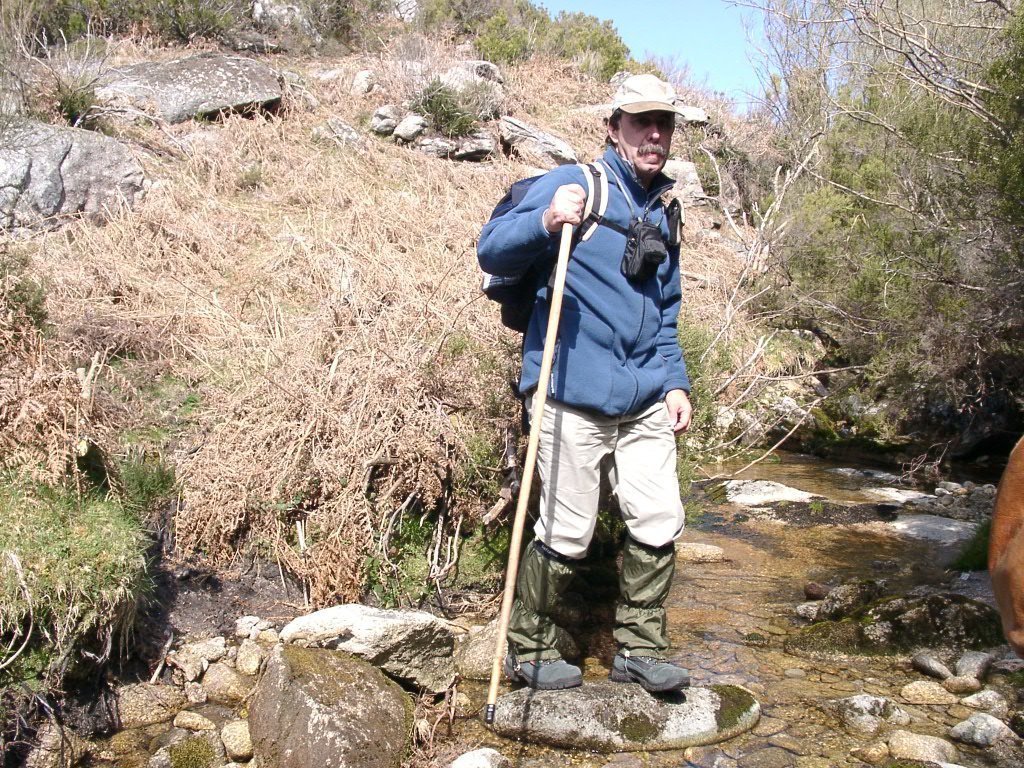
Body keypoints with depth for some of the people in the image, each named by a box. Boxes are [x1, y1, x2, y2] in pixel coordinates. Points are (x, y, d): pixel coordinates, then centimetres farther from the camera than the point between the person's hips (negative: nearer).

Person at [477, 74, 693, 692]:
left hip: (645, 404, 7)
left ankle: (640, 650, 24)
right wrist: (546, 223, -32)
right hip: (573, 399, -6)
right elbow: (491, 251, -13)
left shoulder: (664, 215, 18)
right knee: (567, 535, -1)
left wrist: (675, 383, 14)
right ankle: (528, 651, 21)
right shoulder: (575, 184, -3)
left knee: (660, 526, 6)